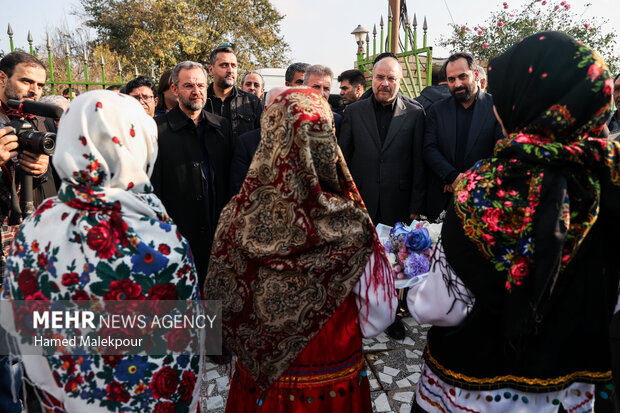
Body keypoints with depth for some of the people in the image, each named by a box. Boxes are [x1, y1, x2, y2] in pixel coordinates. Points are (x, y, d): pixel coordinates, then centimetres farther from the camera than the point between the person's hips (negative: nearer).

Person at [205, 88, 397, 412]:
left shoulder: (238, 218, -21)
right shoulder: (351, 226, -25)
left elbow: (219, 302, -7)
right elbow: (376, 316, -13)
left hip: (261, 378, 1)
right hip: (336, 380, -1)